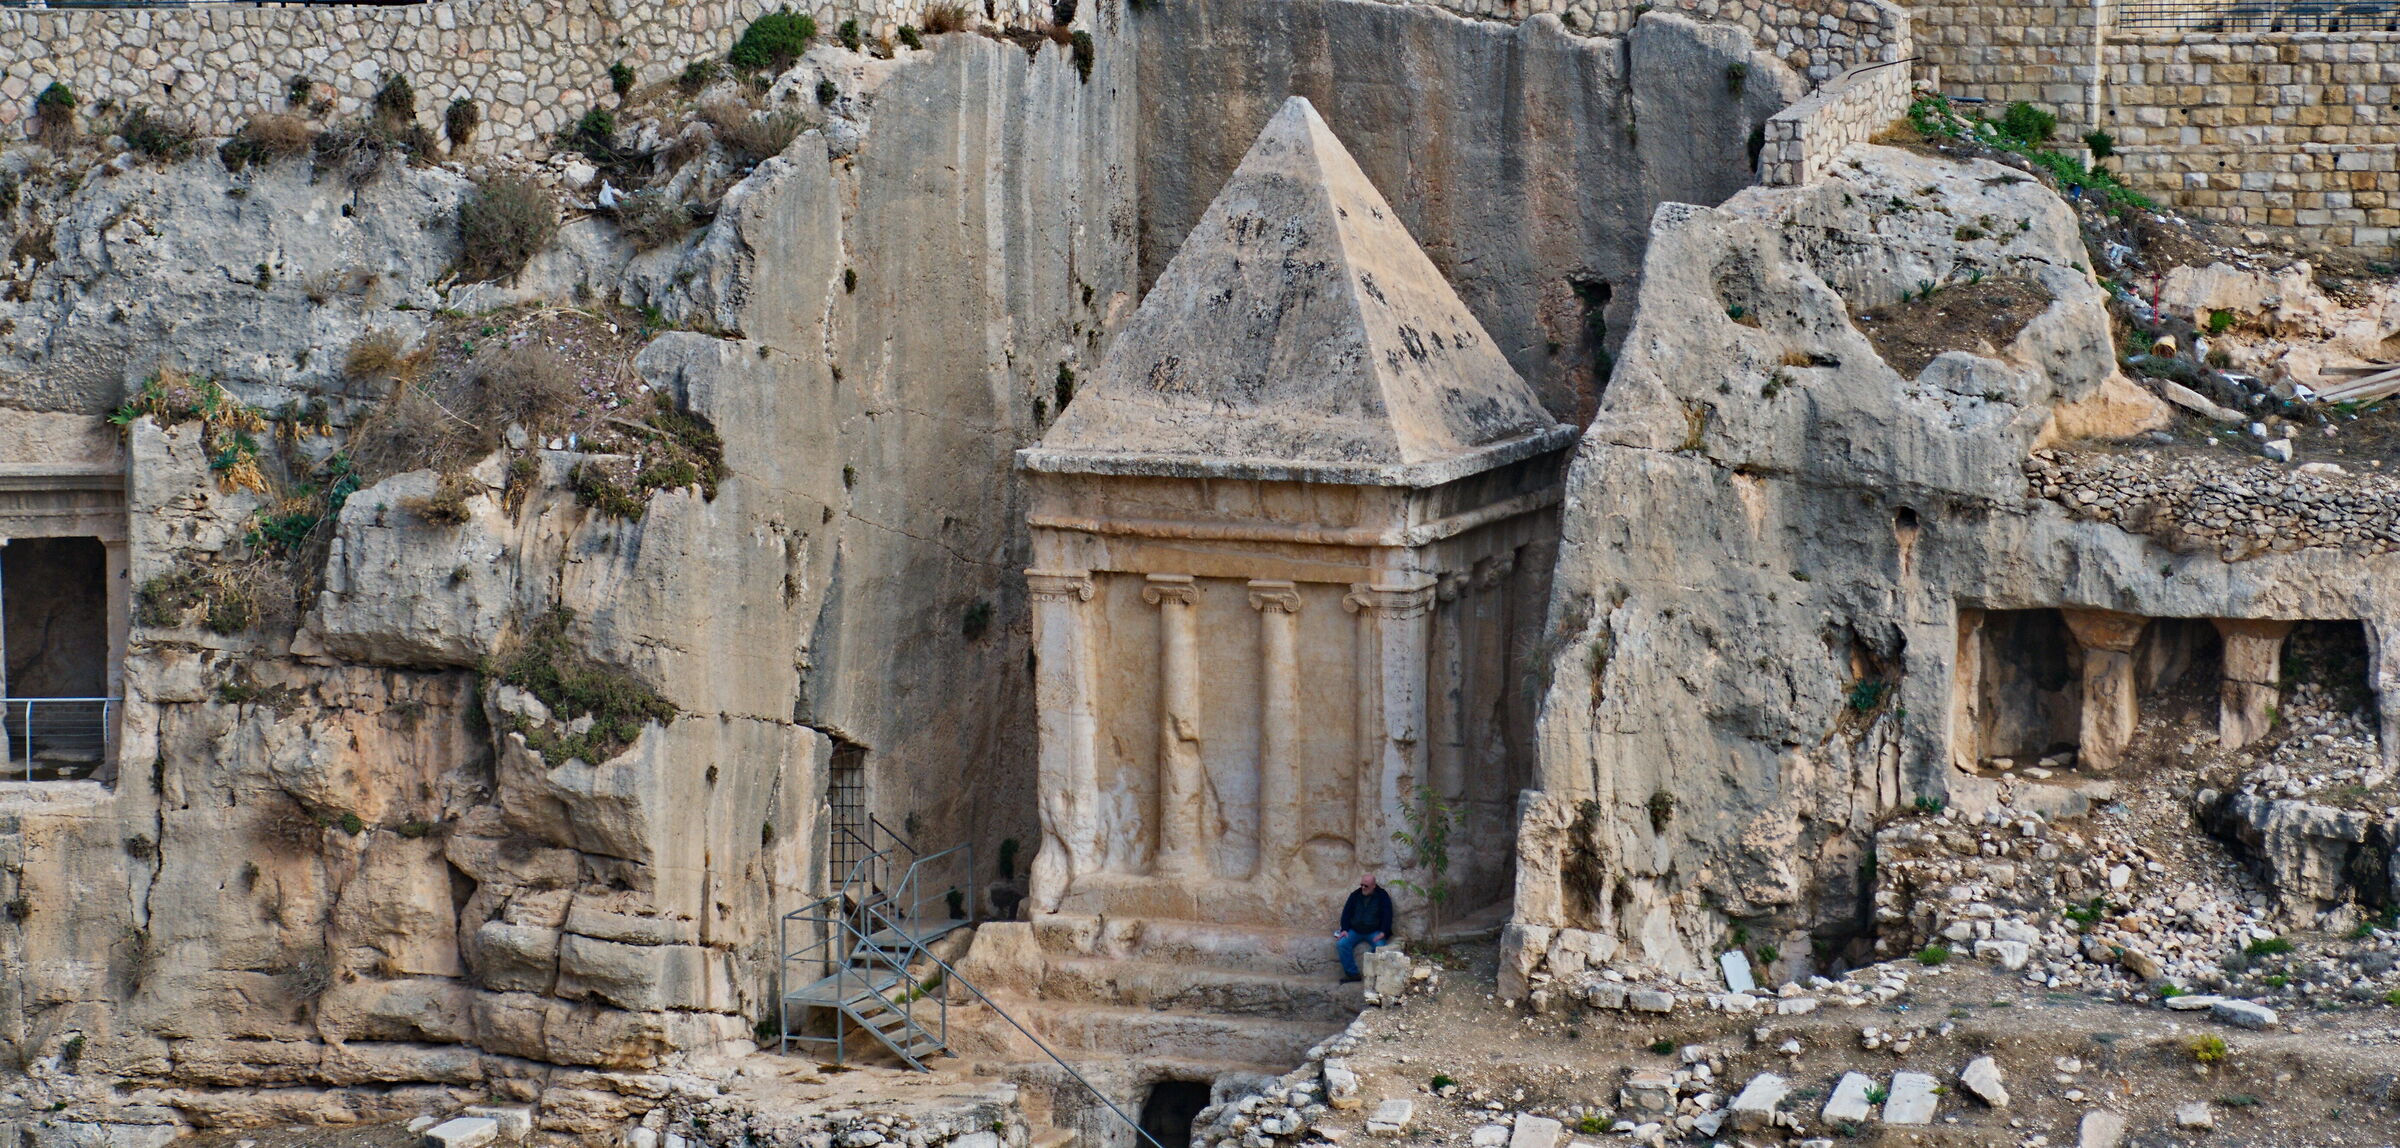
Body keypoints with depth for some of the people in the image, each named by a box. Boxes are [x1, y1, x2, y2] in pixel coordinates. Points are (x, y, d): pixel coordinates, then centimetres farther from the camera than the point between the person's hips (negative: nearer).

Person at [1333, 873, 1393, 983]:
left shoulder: (1382, 896, 0)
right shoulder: (1355, 895, 8)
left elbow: (1387, 915, -4)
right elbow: (1346, 912, 10)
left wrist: (1383, 933, -16)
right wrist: (1344, 930, -4)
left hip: (1374, 932, -3)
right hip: (1355, 931, 3)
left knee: (1379, 947, -33)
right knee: (1341, 944, -23)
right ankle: (1352, 973, -16)